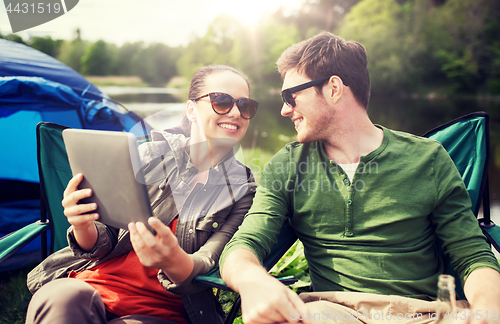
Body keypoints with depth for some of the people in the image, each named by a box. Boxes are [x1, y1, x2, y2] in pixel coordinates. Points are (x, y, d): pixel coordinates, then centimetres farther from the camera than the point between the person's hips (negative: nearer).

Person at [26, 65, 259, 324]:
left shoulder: (243, 188, 0)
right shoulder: (151, 154, 1)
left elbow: (209, 264, -10)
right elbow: (105, 242, 4)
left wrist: (174, 262, -33)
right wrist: (83, 228, -20)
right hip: (96, 285, 1)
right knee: (62, 297, -32)